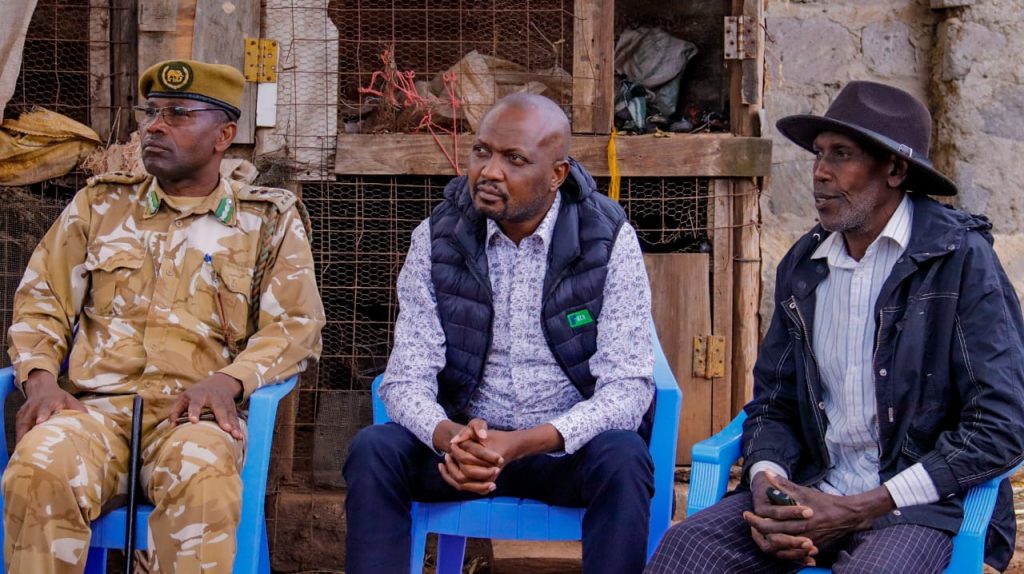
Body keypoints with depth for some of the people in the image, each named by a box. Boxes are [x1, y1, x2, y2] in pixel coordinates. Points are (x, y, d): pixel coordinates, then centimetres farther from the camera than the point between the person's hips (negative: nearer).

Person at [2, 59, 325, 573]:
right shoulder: (99, 205, 18)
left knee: (203, 480, -38)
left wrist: (228, 380, -14)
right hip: (96, 405, 2)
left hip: (196, 411, -1)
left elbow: (295, 328, 5)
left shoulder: (268, 221, 12)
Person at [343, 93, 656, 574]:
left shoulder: (609, 240, -10)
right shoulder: (438, 236, -4)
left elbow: (627, 387, -15)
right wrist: (449, 437, -32)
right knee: (373, 451, -25)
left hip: (569, 446, -2)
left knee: (622, 458, -33)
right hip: (466, 444, 2)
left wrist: (525, 443, -31)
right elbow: (407, 378, -7)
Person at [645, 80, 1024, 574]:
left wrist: (859, 510, -16)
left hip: (925, 503, -5)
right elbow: (772, 403, 17)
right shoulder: (802, 266, 11)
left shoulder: (960, 259, -6)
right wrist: (764, 484, -7)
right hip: (813, 491, 5)